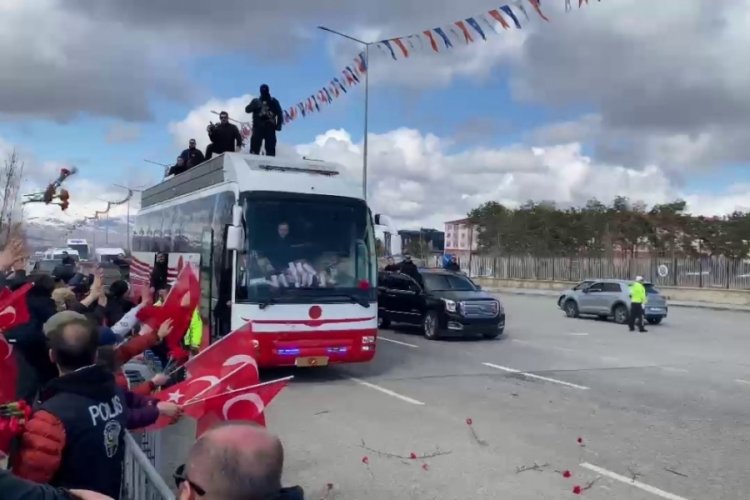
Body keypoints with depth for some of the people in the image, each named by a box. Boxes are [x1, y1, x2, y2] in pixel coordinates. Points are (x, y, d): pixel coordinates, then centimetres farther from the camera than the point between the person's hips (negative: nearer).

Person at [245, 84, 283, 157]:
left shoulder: (274, 101, 12)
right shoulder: (256, 101, 13)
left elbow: (279, 113, 8)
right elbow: (247, 109, 3)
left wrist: (279, 124, -6)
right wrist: (254, 105, -17)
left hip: (270, 127, 0)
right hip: (258, 127, 0)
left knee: (271, 149, -2)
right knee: (255, 148, -8)